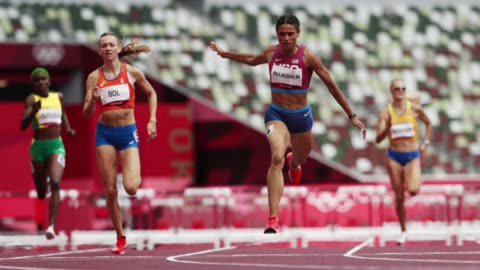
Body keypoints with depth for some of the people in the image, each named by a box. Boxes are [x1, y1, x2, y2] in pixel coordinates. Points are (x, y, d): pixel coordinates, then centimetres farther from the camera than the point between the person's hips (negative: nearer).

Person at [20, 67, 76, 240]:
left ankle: (51, 226, -25)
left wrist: (68, 128, 15)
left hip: (56, 146, 1)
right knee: (41, 193, 10)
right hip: (38, 147, -1)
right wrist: (34, 111, -32)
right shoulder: (31, 99, -6)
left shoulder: (58, 97, 6)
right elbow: (23, 126, -17)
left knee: (55, 183, -22)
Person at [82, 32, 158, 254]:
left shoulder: (132, 72, -3)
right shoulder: (94, 77, -1)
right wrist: (93, 100, -22)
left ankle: (135, 176, 23)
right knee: (110, 190, 0)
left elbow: (151, 93, 14)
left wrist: (152, 121, 4)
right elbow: (86, 114, -2)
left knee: (131, 188, -16)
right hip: (104, 133, 1)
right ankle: (120, 238, 13)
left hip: (128, 132, -1)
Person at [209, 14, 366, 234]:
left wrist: (352, 116, -7)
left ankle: (293, 163, 69)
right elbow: (252, 60, 20)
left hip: (301, 116, 1)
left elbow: (332, 86, -8)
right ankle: (273, 219, -31)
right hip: (276, 114, -1)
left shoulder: (307, 57, -14)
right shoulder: (270, 53, -6)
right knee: (277, 158, -26)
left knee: (300, 160, 24)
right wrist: (225, 54, 26)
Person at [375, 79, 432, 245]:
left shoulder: (414, 108, -2)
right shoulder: (385, 112, -4)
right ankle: (403, 231, 18)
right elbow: (378, 139, -10)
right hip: (394, 156, 1)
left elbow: (428, 123, 16)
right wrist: (388, 126, -26)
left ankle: (417, 180, 14)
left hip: (412, 156, -1)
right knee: (399, 197, 3)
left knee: (413, 190, -23)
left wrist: (426, 142, 5)